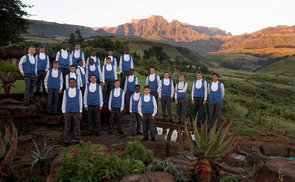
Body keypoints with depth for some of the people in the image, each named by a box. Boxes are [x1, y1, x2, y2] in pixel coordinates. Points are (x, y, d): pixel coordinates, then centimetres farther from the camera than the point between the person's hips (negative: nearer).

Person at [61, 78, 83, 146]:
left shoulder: (78, 91, -1)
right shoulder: (66, 91, 1)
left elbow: (80, 102, 1)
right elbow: (64, 102, 4)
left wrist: (80, 112, -1)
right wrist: (64, 112, 1)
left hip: (76, 112, -1)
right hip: (68, 111, 1)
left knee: (77, 126, 3)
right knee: (67, 127, 3)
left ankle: (78, 140, 11)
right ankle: (66, 141, 10)